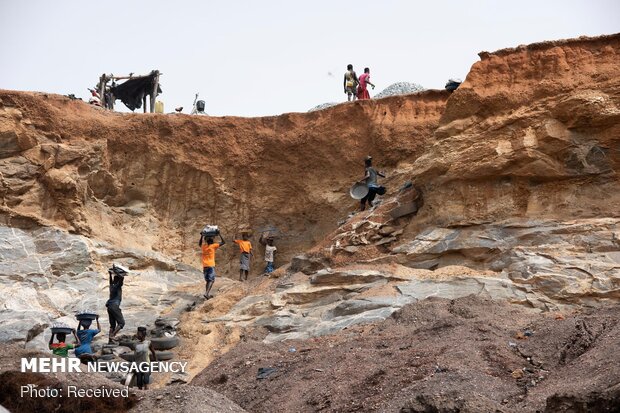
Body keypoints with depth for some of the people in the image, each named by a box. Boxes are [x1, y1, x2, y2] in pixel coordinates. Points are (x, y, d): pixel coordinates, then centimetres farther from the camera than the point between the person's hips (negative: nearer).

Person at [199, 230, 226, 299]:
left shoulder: (203, 246, 7)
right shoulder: (213, 246, -5)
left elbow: (199, 244, 33)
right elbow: (223, 242, -2)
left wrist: (201, 236, 30)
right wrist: (219, 234, 2)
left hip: (204, 266, 5)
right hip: (211, 265, -5)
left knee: (208, 280, 13)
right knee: (211, 280, -6)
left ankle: (207, 294, 11)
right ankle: (206, 293, -22)